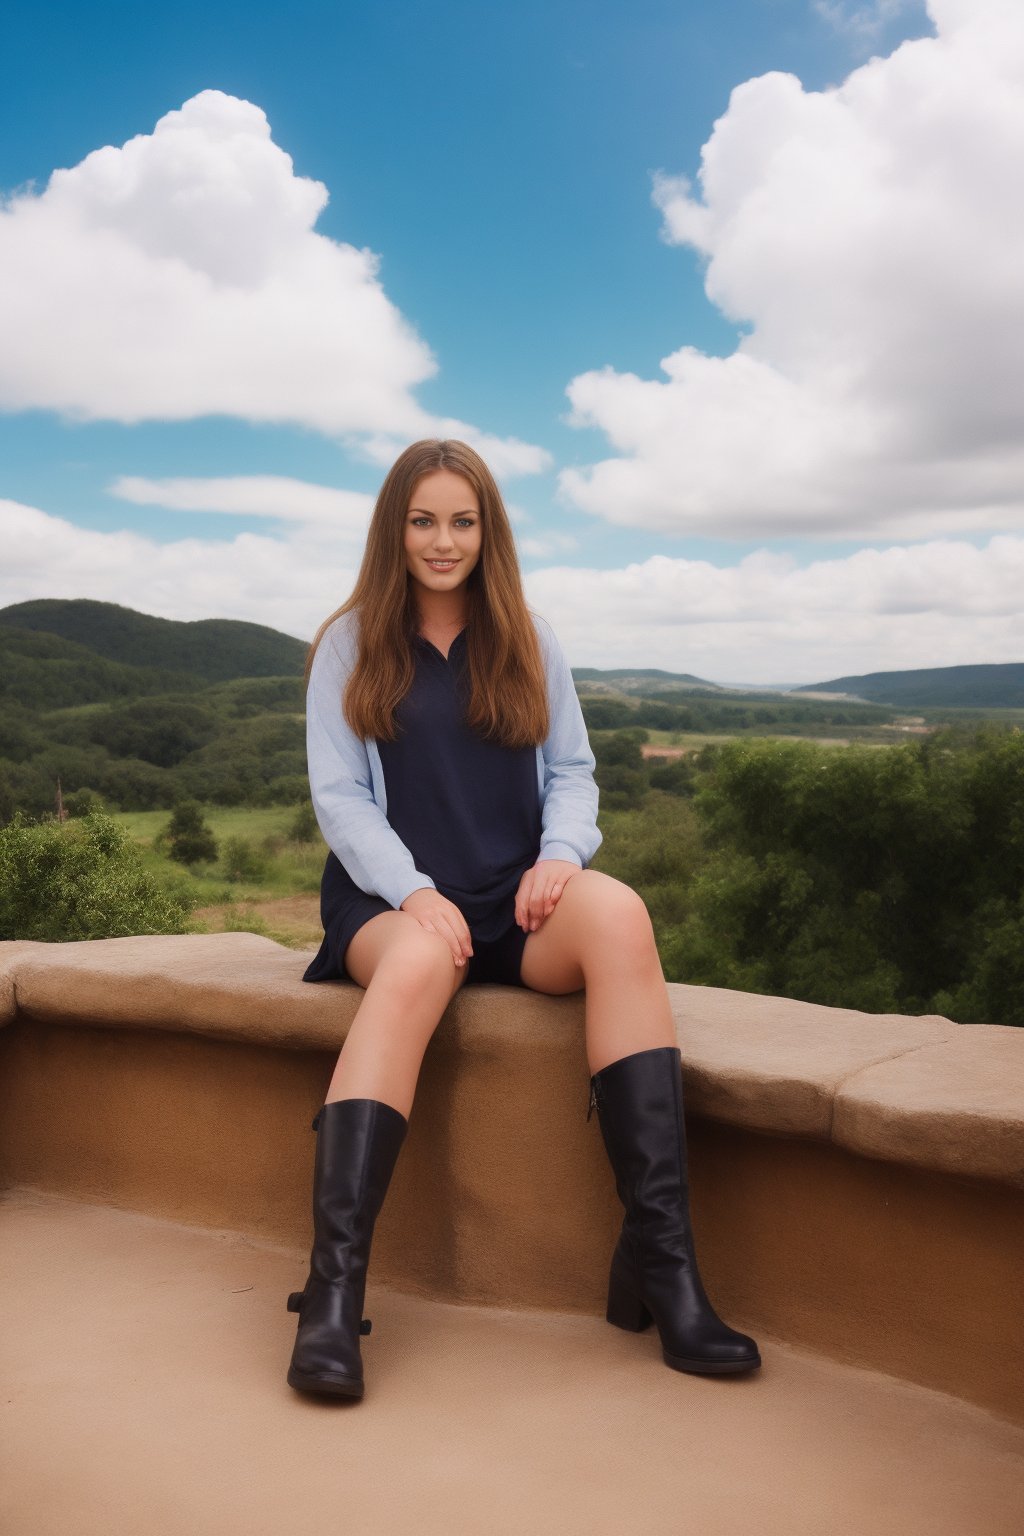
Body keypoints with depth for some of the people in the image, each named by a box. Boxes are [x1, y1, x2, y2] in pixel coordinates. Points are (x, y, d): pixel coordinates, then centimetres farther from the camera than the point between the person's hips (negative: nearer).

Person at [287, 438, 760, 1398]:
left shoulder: (527, 643, 17)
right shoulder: (350, 644, 10)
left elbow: (572, 771, 13)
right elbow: (338, 794, 2)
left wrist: (561, 854, -10)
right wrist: (414, 892, -15)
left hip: (518, 896, 2)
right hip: (393, 898, -2)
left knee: (617, 914, -32)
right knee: (419, 963, -39)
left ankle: (659, 1256, -34)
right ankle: (333, 1287, -42)